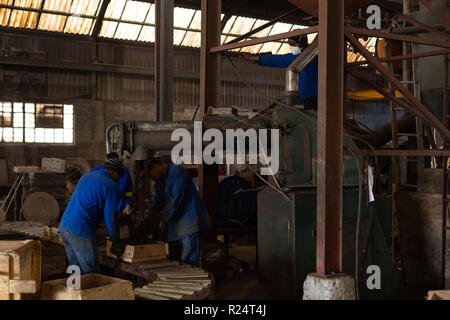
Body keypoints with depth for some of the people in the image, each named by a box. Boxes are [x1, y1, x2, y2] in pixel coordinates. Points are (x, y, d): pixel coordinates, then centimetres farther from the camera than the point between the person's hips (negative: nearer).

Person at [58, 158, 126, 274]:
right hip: (81, 232, -8)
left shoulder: (86, 177, 21)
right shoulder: (111, 186, -5)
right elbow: (109, 217, -7)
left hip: (64, 227, 9)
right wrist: (116, 243, 4)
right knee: (90, 273, -2)